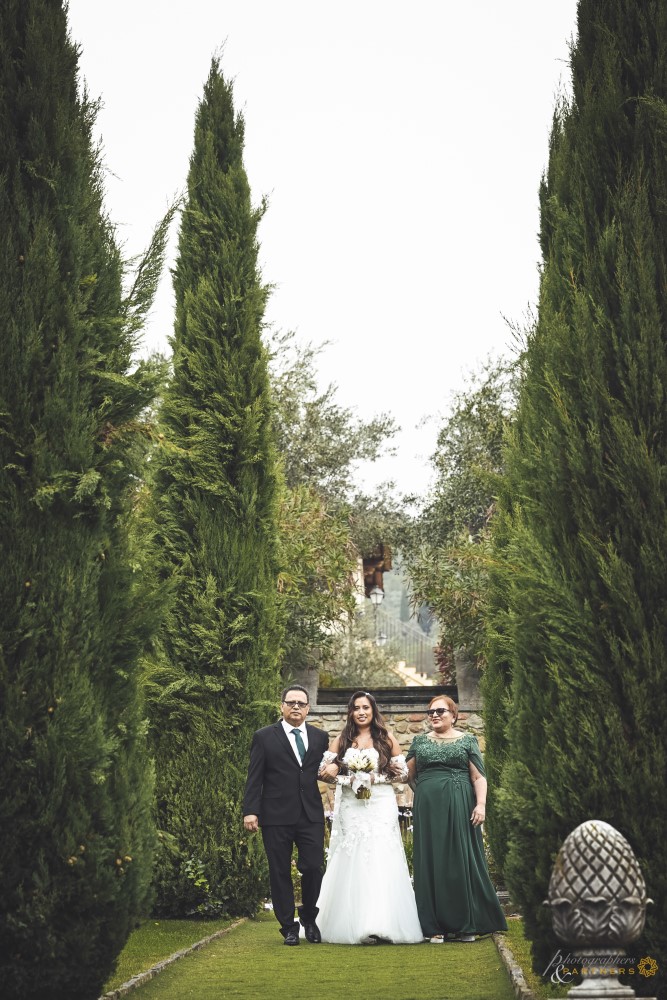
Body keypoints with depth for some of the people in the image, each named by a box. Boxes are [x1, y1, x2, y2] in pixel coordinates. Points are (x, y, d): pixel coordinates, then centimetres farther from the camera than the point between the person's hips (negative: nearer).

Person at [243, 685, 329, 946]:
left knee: (313, 868, -4)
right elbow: (254, 778, -1)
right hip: (276, 816, -2)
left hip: (311, 815, 2)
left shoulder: (320, 737, 12)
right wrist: (250, 811, -8)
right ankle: (289, 926, 16)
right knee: (280, 873, 3)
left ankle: (309, 918, 21)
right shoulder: (264, 737, 3)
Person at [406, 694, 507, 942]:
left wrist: (481, 804, -10)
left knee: (461, 861, -1)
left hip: (460, 808, -2)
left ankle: (466, 924, 5)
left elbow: (478, 777, 1)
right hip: (428, 809, 2)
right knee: (431, 862, 0)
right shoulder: (419, 741, 12)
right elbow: (409, 774, 15)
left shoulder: (467, 740, 6)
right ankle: (435, 926, 3)